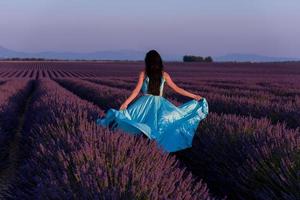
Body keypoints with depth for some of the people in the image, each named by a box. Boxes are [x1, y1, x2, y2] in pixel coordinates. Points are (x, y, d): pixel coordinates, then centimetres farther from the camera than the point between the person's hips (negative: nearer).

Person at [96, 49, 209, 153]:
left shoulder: (143, 73, -2)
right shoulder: (164, 75, 3)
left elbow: (137, 90, -10)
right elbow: (176, 89, 7)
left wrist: (126, 103, -12)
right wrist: (194, 96, 14)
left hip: (145, 103, -1)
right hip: (159, 104, 1)